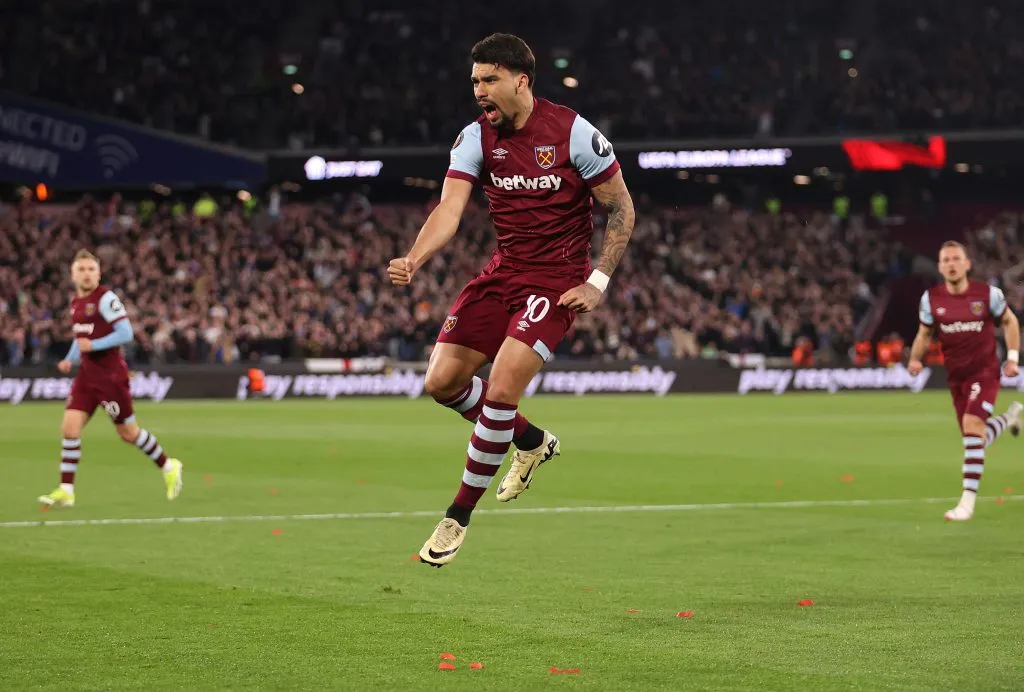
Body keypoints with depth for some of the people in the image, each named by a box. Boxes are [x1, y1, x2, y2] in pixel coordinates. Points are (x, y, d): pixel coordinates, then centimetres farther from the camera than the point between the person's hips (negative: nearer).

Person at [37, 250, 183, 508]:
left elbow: (126, 333, -18)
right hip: (87, 375, 7)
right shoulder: (76, 302, 12)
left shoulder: (106, 298, -13)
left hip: (110, 375, -7)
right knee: (70, 428, -6)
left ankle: (168, 467, 26)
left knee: (128, 433, 4)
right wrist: (70, 360, 9)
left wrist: (93, 345, -23)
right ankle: (66, 491, -4)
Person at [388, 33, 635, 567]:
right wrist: (414, 260, -30)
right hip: (503, 272, 6)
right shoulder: (476, 137, -1)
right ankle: (532, 442, 25)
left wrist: (597, 283, -12)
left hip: (556, 280, -6)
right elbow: (449, 210, -11)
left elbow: (621, 209, -5)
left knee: (501, 391, -18)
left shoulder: (573, 132, -13)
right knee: (443, 381, -2)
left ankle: (458, 518, -3)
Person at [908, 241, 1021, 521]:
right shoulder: (931, 298, -4)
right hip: (956, 377, 4)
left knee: (972, 427, -23)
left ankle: (968, 500, -19)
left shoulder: (987, 294, -10)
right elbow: (925, 333, 9)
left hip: (985, 372, -4)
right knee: (976, 440, 12)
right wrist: (915, 359, -9)